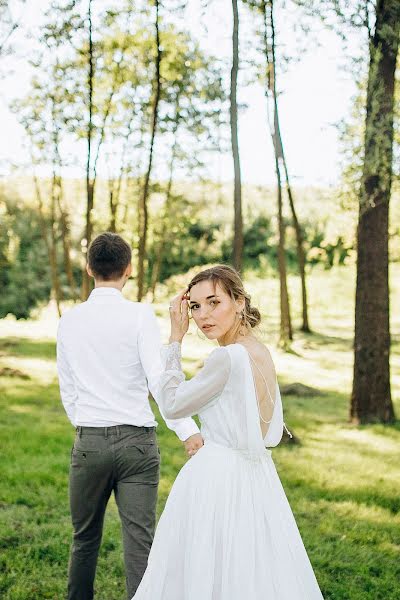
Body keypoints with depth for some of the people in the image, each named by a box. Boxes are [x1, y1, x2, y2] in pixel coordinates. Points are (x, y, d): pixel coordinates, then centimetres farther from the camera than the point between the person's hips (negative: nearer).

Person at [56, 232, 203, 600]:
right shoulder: (140, 315, -7)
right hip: (136, 440, -3)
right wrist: (187, 431, -17)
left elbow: (67, 391, 11)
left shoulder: (69, 321, 5)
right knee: (140, 541, -1)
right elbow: (158, 379, -16)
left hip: (88, 441, 3)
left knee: (85, 538, 19)